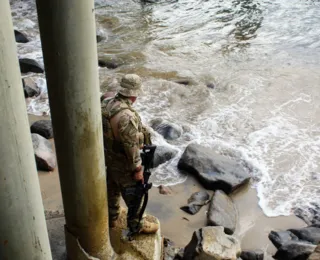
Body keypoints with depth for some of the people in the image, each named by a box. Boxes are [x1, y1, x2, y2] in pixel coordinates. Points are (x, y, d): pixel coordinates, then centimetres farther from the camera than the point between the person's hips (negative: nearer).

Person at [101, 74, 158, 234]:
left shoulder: (106, 103, -9)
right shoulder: (126, 116, -35)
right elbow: (131, 146, -28)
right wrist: (137, 169, -17)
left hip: (108, 156, 8)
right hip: (123, 163, -8)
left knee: (112, 188, 26)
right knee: (134, 193, 12)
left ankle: (112, 217, 45)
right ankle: (136, 224, 30)